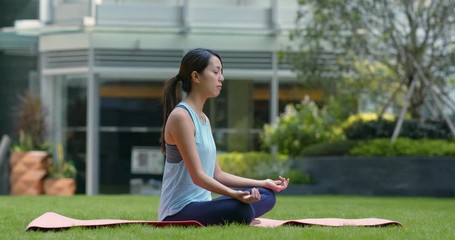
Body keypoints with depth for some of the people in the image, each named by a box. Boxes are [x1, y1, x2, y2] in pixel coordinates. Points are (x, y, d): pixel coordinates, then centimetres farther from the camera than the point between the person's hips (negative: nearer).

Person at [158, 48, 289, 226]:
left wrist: (263, 183, 16)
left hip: (200, 205, 10)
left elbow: (217, 175, 18)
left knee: (267, 195, 9)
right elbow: (198, 176, -20)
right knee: (241, 210, -33)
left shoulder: (204, 119, 16)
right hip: (179, 212, -10)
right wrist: (234, 194, -34)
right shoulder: (181, 116, -13)